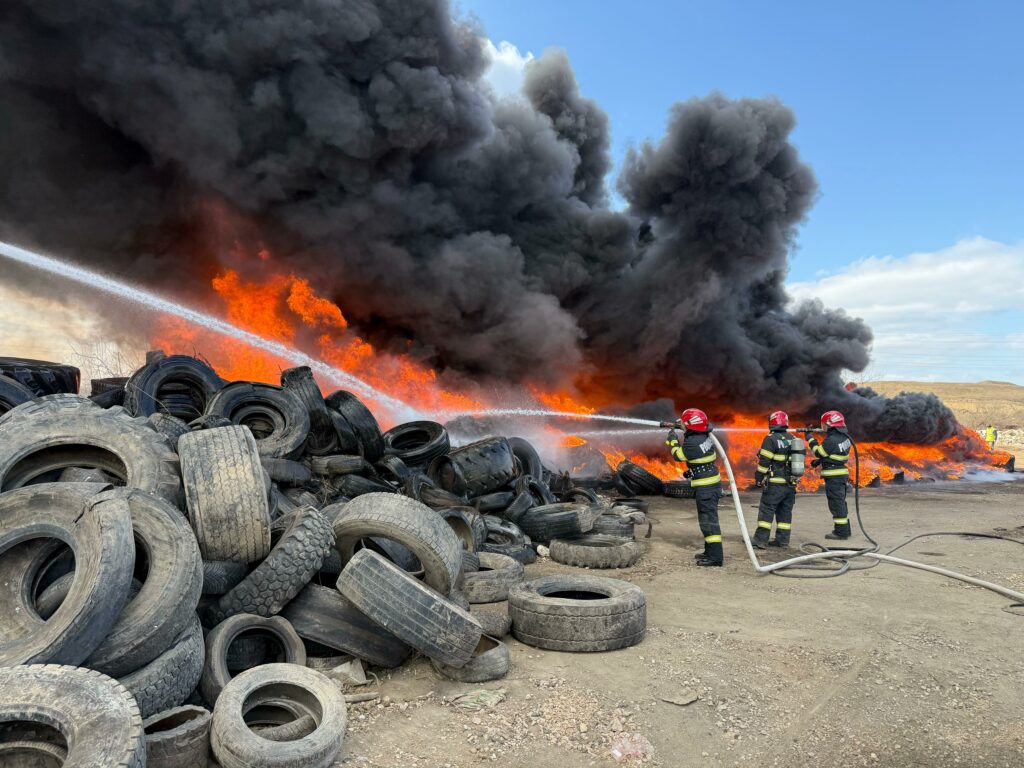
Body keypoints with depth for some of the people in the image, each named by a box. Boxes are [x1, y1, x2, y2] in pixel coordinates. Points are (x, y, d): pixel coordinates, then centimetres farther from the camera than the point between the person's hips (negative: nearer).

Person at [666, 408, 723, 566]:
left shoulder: (692, 443, -22)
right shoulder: (706, 436, 5)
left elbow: (678, 455, -7)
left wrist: (672, 440, 7)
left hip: (705, 487, -10)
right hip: (713, 483, 10)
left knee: (708, 520, -7)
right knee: (708, 519, 19)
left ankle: (715, 556, -6)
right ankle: (710, 551, 28)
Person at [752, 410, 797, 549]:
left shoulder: (770, 439, -11)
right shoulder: (793, 439, 10)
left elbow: (764, 461, -12)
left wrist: (758, 479, -4)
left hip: (775, 483, -7)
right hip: (791, 483, 7)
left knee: (766, 509, -3)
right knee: (785, 512, 11)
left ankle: (761, 539, -5)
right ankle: (783, 540, 14)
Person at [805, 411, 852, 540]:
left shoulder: (831, 440, -22)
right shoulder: (844, 436, 8)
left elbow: (818, 453, -11)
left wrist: (810, 439, -2)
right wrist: (819, 461, 13)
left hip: (834, 476, -10)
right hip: (842, 474, 10)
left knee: (836, 503, -3)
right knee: (840, 502, 18)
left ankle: (841, 532, 2)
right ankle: (845, 529, 27)